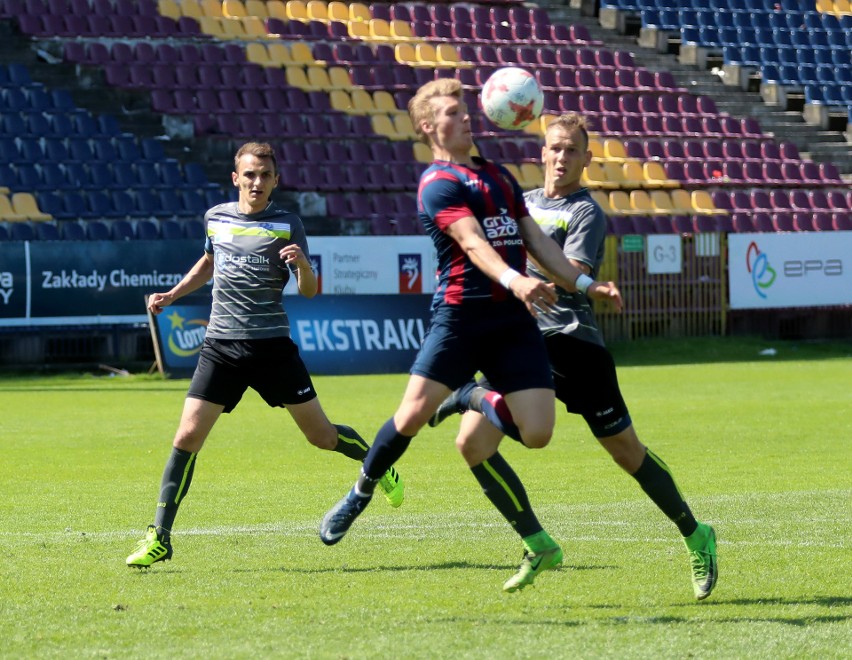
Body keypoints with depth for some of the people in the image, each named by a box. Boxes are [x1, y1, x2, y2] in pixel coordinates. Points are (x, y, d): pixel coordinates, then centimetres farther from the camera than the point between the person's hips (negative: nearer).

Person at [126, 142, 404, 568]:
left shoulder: (286, 225, -2)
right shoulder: (216, 218, 7)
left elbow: (309, 291, -5)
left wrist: (302, 265, -26)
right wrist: (172, 295, 21)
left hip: (271, 344, -2)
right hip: (221, 344, 2)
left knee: (321, 435, 4)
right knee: (187, 436, -9)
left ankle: (379, 467, 35)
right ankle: (159, 537, -4)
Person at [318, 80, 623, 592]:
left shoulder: (500, 176, 20)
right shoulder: (438, 184, -4)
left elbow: (535, 241, 23)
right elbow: (473, 243, -20)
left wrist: (586, 284, 16)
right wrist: (514, 280, -36)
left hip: (514, 319, 5)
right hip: (460, 314, -5)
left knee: (536, 431, -10)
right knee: (414, 414, -13)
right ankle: (362, 493, 12)